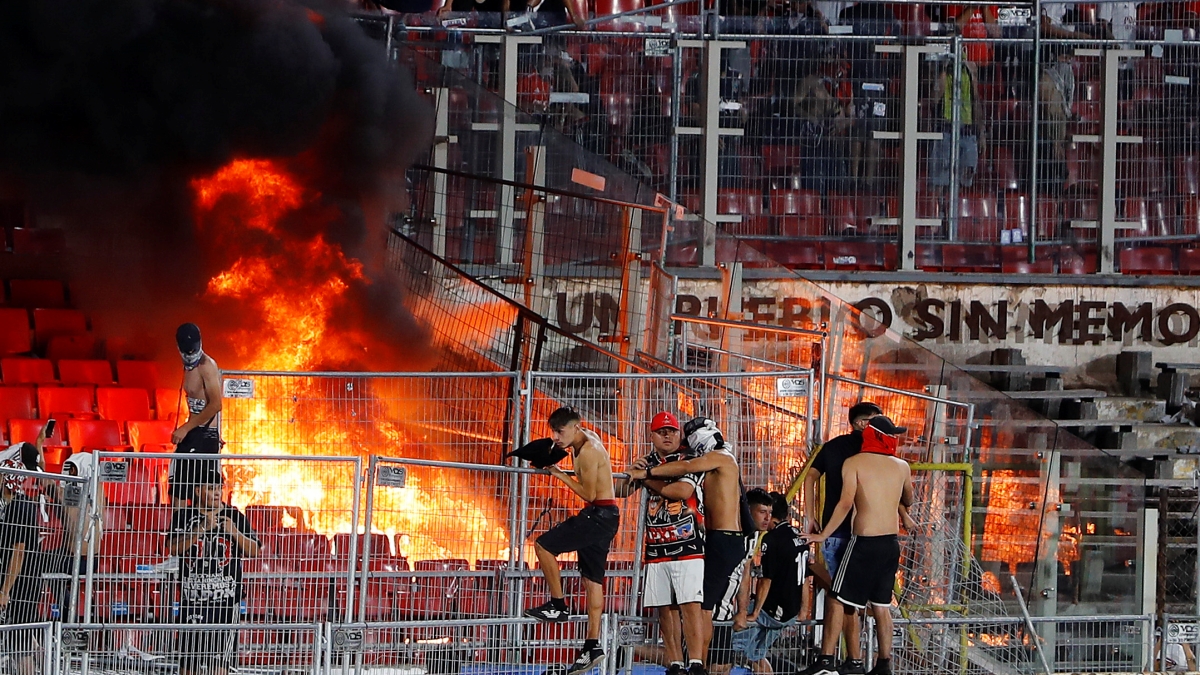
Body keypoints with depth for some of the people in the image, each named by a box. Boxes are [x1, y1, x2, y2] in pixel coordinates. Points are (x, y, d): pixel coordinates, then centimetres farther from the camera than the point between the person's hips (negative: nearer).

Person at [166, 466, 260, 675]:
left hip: (226, 597, -1)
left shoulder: (235, 516, 7)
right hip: (193, 595, 1)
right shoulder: (183, 516, 5)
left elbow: (253, 551, 3)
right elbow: (174, 548, -10)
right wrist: (202, 528, -18)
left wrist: (235, 532, -13)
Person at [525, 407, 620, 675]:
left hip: (599, 515, -11)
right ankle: (593, 645, 7)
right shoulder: (585, 438, 11)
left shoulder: (588, 451, -19)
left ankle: (558, 605, 0)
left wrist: (561, 475, -9)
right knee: (592, 579, 9)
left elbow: (589, 494, -19)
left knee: (544, 545, -10)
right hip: (600, 516, 11)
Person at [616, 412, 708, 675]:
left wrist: (648, 480, -7)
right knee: (665, 609, 3)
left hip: (688, 546, -5)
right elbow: (620, 491, 12)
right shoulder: (647, 463, 15)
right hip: (656, 550, 5)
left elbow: (683, 490, -15)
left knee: (690, 604, -13)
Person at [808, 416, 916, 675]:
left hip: (864, 540, -5)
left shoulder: (854, 463, -5)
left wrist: (823, 534, -9)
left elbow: (846, 502, -15)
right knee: (881, 604, 13)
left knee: (840, 600, -1)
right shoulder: (902, 466, 9)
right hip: (892, 542, 5)